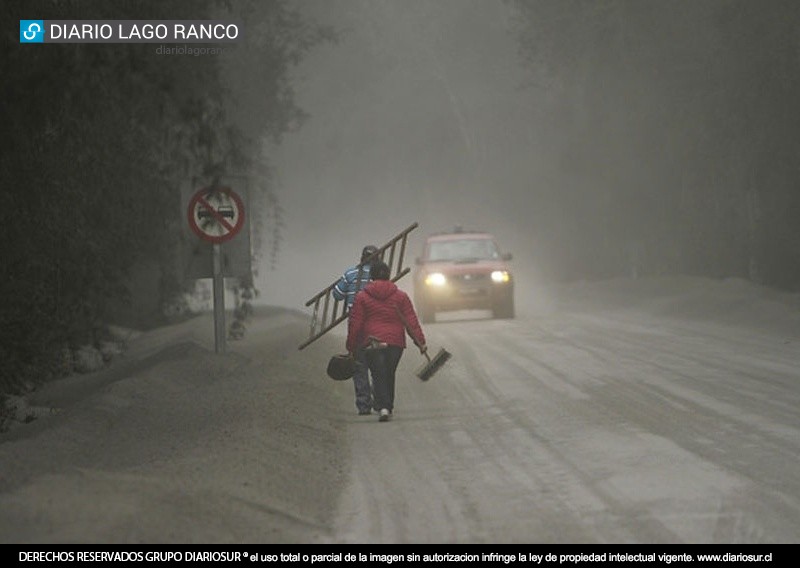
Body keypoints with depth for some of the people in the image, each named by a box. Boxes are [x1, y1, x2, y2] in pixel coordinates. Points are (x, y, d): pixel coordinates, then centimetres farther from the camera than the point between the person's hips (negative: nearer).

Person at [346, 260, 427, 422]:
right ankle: (389, 407, 23)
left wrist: (351, 346, 7)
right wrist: (421, 342, 3)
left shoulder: (362, 297, 1)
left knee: (378, 375, -3)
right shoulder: (400, 296, 6)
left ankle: (383, 407, -21)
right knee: (389, 375, 16)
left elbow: (355, 324, 0)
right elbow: (411, 321, 2)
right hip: (395, 342, 2)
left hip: (372, 343, -2)